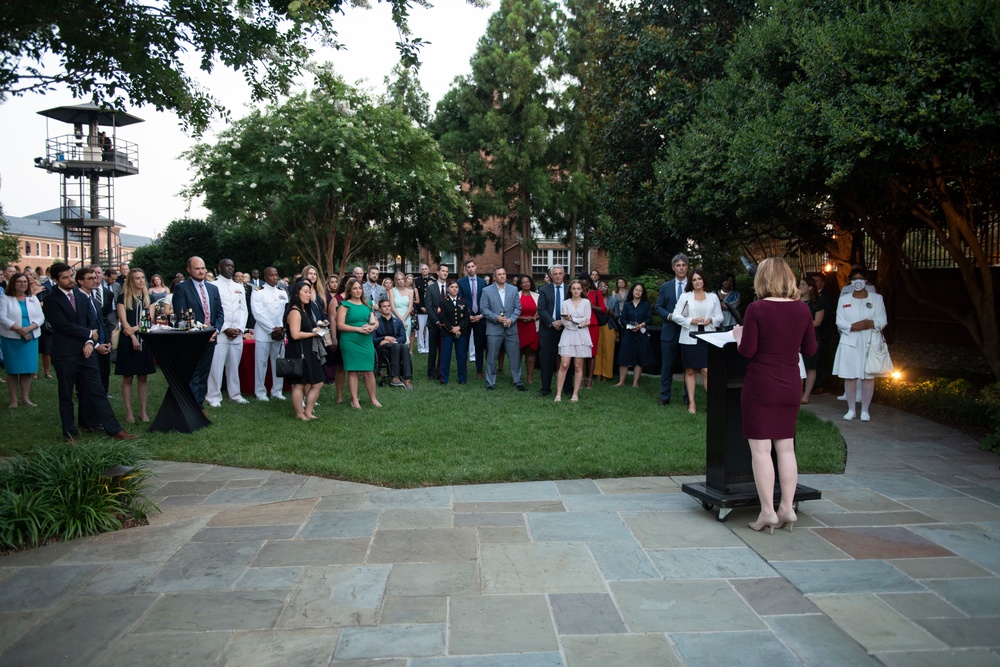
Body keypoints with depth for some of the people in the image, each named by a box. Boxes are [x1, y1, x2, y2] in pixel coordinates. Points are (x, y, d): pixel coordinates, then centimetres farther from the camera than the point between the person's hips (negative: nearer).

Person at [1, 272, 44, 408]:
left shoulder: (33, 299, 10)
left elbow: (40, 317, 3)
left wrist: (28, 328, -14)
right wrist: (19, 329, -19)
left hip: (31, 338, 3)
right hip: (11, 338, -3)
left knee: (27, 369, 3)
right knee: (12, 369, 1)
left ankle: (25, 398, 10)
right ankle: (13, 399, 6)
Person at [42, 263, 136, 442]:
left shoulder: (82, 297, 12)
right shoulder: (51, 301, -7)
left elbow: (92, 320, 7)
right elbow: (64, 326, -16)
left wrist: (90, 342, -8)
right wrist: (89, 334, -7)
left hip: (85, 353, 4)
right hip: (65, 356, -4)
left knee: (97, 393, 3)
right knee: (66, 397, 8)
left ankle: (115, 430, 2)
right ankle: (70, 434, 20)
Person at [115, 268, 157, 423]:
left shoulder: (148, 297, 10)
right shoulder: (123, 298, 0)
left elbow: (150, 319, 2)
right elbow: (124, 321, -7)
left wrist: (136, 328, -14)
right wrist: (133, 337, -17)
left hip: (145, 340, 3)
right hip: (127, 341, -3)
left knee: (143, 377, 6)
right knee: (127, 378, 1)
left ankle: (143, 411, 11)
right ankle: (129, 412, 7)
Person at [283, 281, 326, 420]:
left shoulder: (305, 311, 17)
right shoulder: (294, 312, -13)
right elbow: (295, 334, -22)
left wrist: (318, 327, 7)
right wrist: (313, 333, -11)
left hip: (308, 352, 10)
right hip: (298, 352, -10)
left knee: (317, 383, 9)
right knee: (299, 384, 0)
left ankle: (308, 412, 18)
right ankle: (300, 414, 10)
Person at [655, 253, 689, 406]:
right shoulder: (665, 287, 8)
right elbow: (658, 307, 6)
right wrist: (669, 315, -12)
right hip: (670, 331, 1)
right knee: (667, 365, 4)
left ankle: (688, 398, 15)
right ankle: (665, 397, 11)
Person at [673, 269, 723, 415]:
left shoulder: (713, 297, 10)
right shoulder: (685, 296, 5)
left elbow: (719, 316, 10)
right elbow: (676, 315, 0)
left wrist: (711, 320, -10)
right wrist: (691, 321, -14)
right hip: (689, 338, 0)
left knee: (707, 370, -8)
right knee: (690, 371, 4)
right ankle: (691, 403, 11)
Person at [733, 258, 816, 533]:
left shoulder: (756, 309, -12)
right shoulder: (802, 309, 2)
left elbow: (747, 351, -13)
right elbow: (810, 349, 8)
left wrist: (739, 336, 6)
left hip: (760, 386, -5)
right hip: (790, 387, 5)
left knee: (760, 449, 1)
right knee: (786, 447, 12)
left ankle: (768, 511, 3)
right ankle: (787, 508, 16)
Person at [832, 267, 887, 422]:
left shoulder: (877, 298, 6)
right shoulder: (843, 299, 9)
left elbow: (882, 321, 0)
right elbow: (840, 322, -1)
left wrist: (870, 324, -21)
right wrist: (854, 326, -19)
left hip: (869, 343, -1)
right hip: (849, 343, 1)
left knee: (868, 377, 1)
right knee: (849, 376, 2)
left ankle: (865, 410, 10)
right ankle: (851, 409, 12)